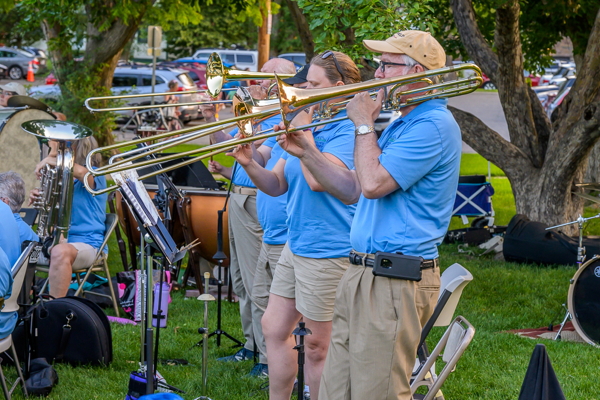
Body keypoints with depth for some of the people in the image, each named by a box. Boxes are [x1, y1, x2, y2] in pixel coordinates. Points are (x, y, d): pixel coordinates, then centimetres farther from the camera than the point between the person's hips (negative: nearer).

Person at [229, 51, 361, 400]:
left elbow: (317, 179, -28)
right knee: (274, 329, 14)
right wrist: (250, 165, -6)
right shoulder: (308, 125, 13)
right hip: (295, 247, 9)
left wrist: (304, 129, -18)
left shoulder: (347, 130, -14)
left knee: (318, 347, 0)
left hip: (327, 251, -9)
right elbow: (277, 185, 13)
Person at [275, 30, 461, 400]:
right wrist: (306, 153, 11)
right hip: (361, 274, 10)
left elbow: (373, 183, -21)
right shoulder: (401, 125, 21)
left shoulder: (434, 126, -13)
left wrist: (364, 124, -7)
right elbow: (354, 191, 22)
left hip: (397, 284, -10)